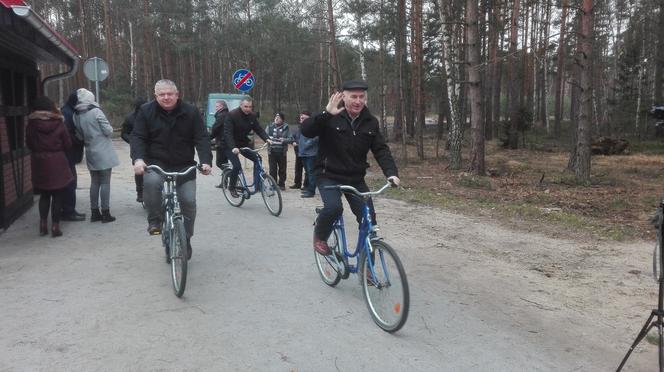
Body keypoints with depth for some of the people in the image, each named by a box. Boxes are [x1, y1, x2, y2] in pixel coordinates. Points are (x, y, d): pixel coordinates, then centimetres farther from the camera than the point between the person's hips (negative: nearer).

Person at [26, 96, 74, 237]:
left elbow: (29, 144, 2)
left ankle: (43, 224, 13)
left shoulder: (31, 125, -4)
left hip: (39, 163, 3)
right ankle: (55, 226, 6)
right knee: (58, 196, 5)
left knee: (44, 195, 16)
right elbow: (68, 144, -5)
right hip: (58, 163, -2)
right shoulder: (58, 124, -9)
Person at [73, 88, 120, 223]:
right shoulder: (96, 112, -14)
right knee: (105, 182, -1)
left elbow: (79, 136, 7)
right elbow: (108, 130, -13)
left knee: (94, 183, 13)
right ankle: (105, 213, 1)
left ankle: (94, 212, 17)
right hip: (103, 153, -6)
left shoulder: (76, 115, 3)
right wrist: (110, 129, 7)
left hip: (90, 154, 6)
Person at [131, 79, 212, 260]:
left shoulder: (190, 111, -3)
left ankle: (186, 240, 16)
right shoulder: (146, 111, -3)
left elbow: (201, 138, -7)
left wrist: (206, 161, -22)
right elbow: (138, 137, -7)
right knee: (151, 182, -33)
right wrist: (138, 158, -26)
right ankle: (154, 220, -8)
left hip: (184, 167, 1)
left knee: (189, 201, -6)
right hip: (156, 164, -1)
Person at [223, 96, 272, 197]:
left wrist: (267, 139, -24)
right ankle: (231, 187, 5)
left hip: (244, 143, 6)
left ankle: (257, 185, -4)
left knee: (257, 159, -10)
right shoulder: (231, 115, -20)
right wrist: (233, 147, -41)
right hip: (231, 145, -6)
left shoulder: (252, 116, -2)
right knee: (237, 165, -19)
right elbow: (228, 133, -27)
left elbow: (258, 129, -4)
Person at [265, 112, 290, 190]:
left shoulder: (286, 128, 3)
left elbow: (290, 139, -2)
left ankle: (281, 184, 18)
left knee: (282, 169, 6)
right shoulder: (270, 126, 7)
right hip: (272, 151, 0)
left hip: (282, 152, 0)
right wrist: (268, 139, -15)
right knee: (272, 169, -1)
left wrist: (284, 140, -21)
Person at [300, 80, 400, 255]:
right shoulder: (331, 118, -9)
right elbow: (306, 131, -23)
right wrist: (326, 114, -37)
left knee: (369, 221, -3)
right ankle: (320, 236, 5)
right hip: (328, 175, -4)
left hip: (356, 179, 4)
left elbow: (381, 150, -2)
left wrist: (391, 172, -19)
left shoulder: (370, 122, 2)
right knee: (333, 207, -30)